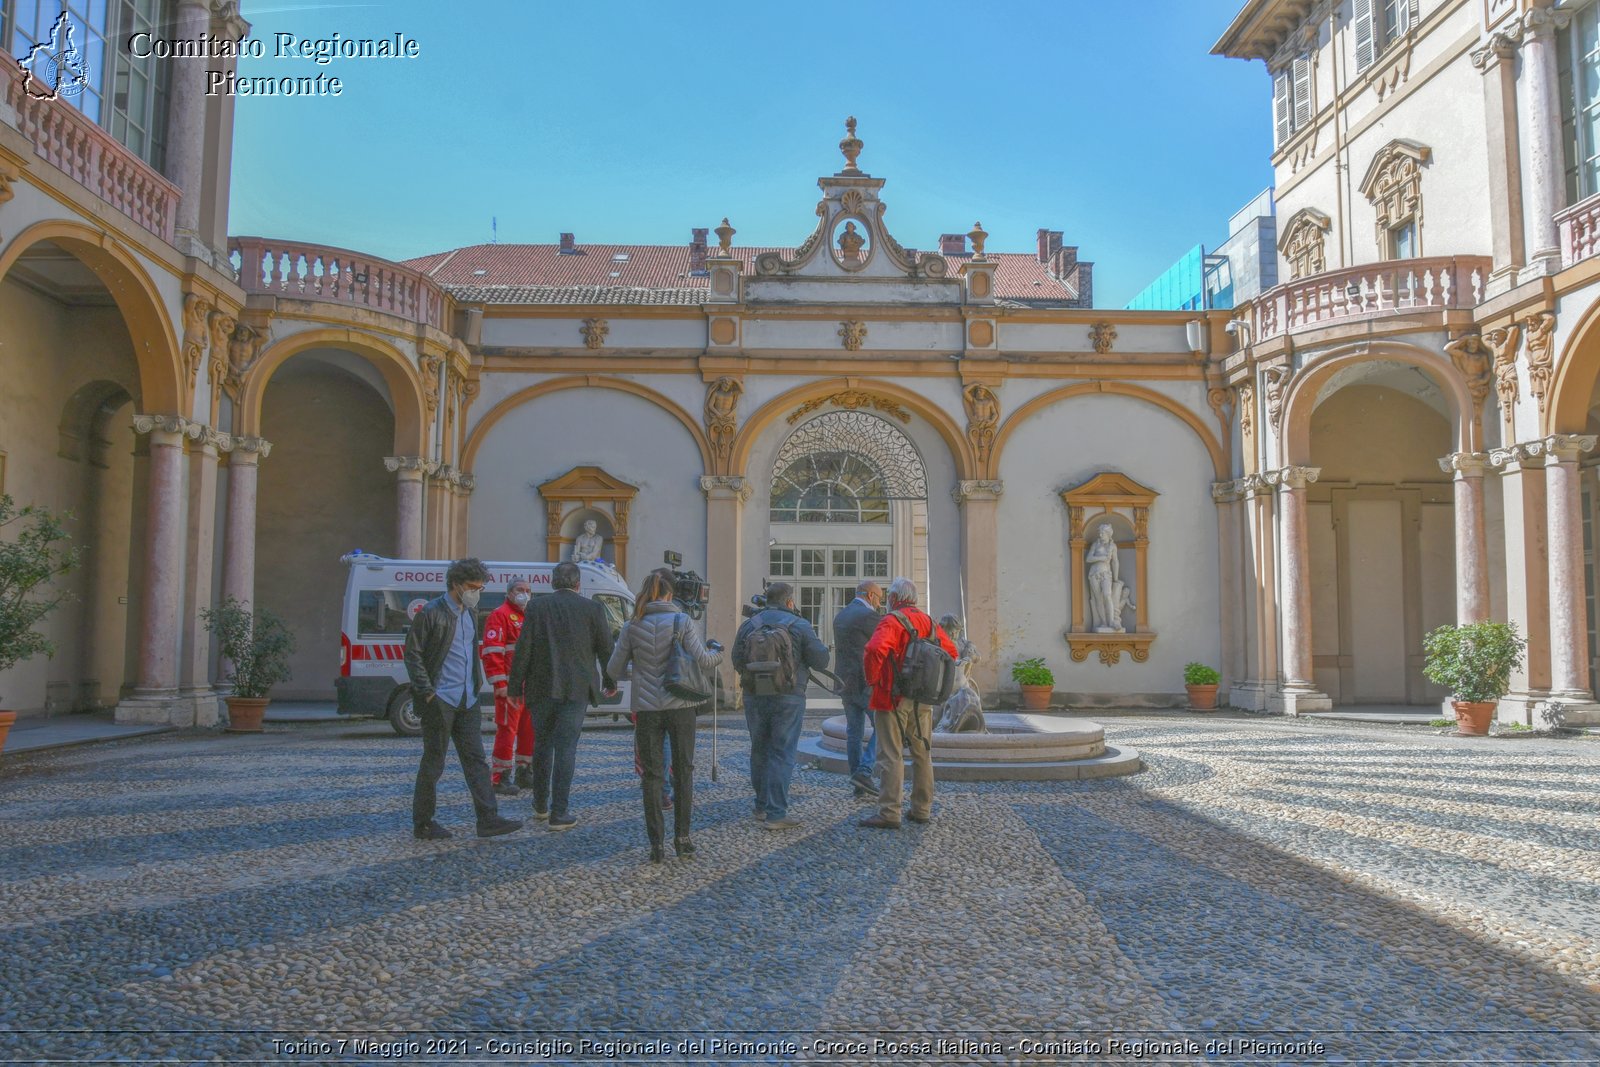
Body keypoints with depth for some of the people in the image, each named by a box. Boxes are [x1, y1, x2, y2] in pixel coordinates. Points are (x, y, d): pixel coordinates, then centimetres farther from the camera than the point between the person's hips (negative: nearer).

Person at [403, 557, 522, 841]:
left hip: (467, 701, 7)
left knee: (476, 759, 3)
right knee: (433, 763, 2)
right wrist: (427, 693, -15)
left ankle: (488, 819, 3)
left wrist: (477, 683, 14)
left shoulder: (469, 613, 14)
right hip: (440, 700, -7)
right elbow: (412, 655, -10)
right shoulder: (432, 613, -10)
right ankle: (422, 825, 13)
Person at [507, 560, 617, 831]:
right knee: (566, 748, 1)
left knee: (542, 745, 16)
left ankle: (541, 806, 28)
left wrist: (515, 686, 3)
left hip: (541, 688, 2)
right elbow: (605, 649, 4)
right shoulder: (592, 609, -2)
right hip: (576, 689, -1)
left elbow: (523, 649, -2)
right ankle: (559, 814, -1)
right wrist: (610, 682, 18)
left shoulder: (537, 607, -1)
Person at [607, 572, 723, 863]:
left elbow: (614, 670, 6)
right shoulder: (681, 621, -4)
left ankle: (656, 844, 4)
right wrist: (718, 654, 13)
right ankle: (681, 836, 16)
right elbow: (701, 660, -8)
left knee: (652, 774, 6)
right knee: (683, 769, 13)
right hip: (680, 706, -1)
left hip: (646, 708, 1)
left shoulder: (631, 626, 2)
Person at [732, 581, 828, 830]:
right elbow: (821, 660, -3)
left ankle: (762, 807, 27)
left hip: (754, 697, 4)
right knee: (782, 754, 0)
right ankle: (776, 814, -3)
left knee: (760, 751, 16)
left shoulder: (748, 625, 4)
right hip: (788, 698, -4)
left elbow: (737, 662, 6)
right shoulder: (800, 626, -5)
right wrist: (819, 644, 16)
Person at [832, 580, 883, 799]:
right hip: (866, 682, -8)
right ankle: (864, 771, -9)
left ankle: (860, 786, 11)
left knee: (854, 732, 9)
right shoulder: (867, 615, -12)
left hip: (845, 682, 8)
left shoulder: (840, 616, 14)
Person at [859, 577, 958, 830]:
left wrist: (872, 678, -14)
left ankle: (889, 813, -3)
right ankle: (922, 809, 21)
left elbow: (875, 650, -29)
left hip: (893, 698, -7)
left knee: (891, 756, -4)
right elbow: (950, 651, 16)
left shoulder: (892, 621, -13)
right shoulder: (928, 621, 10)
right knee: (923, 754, 14)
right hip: (923, 699, 7)